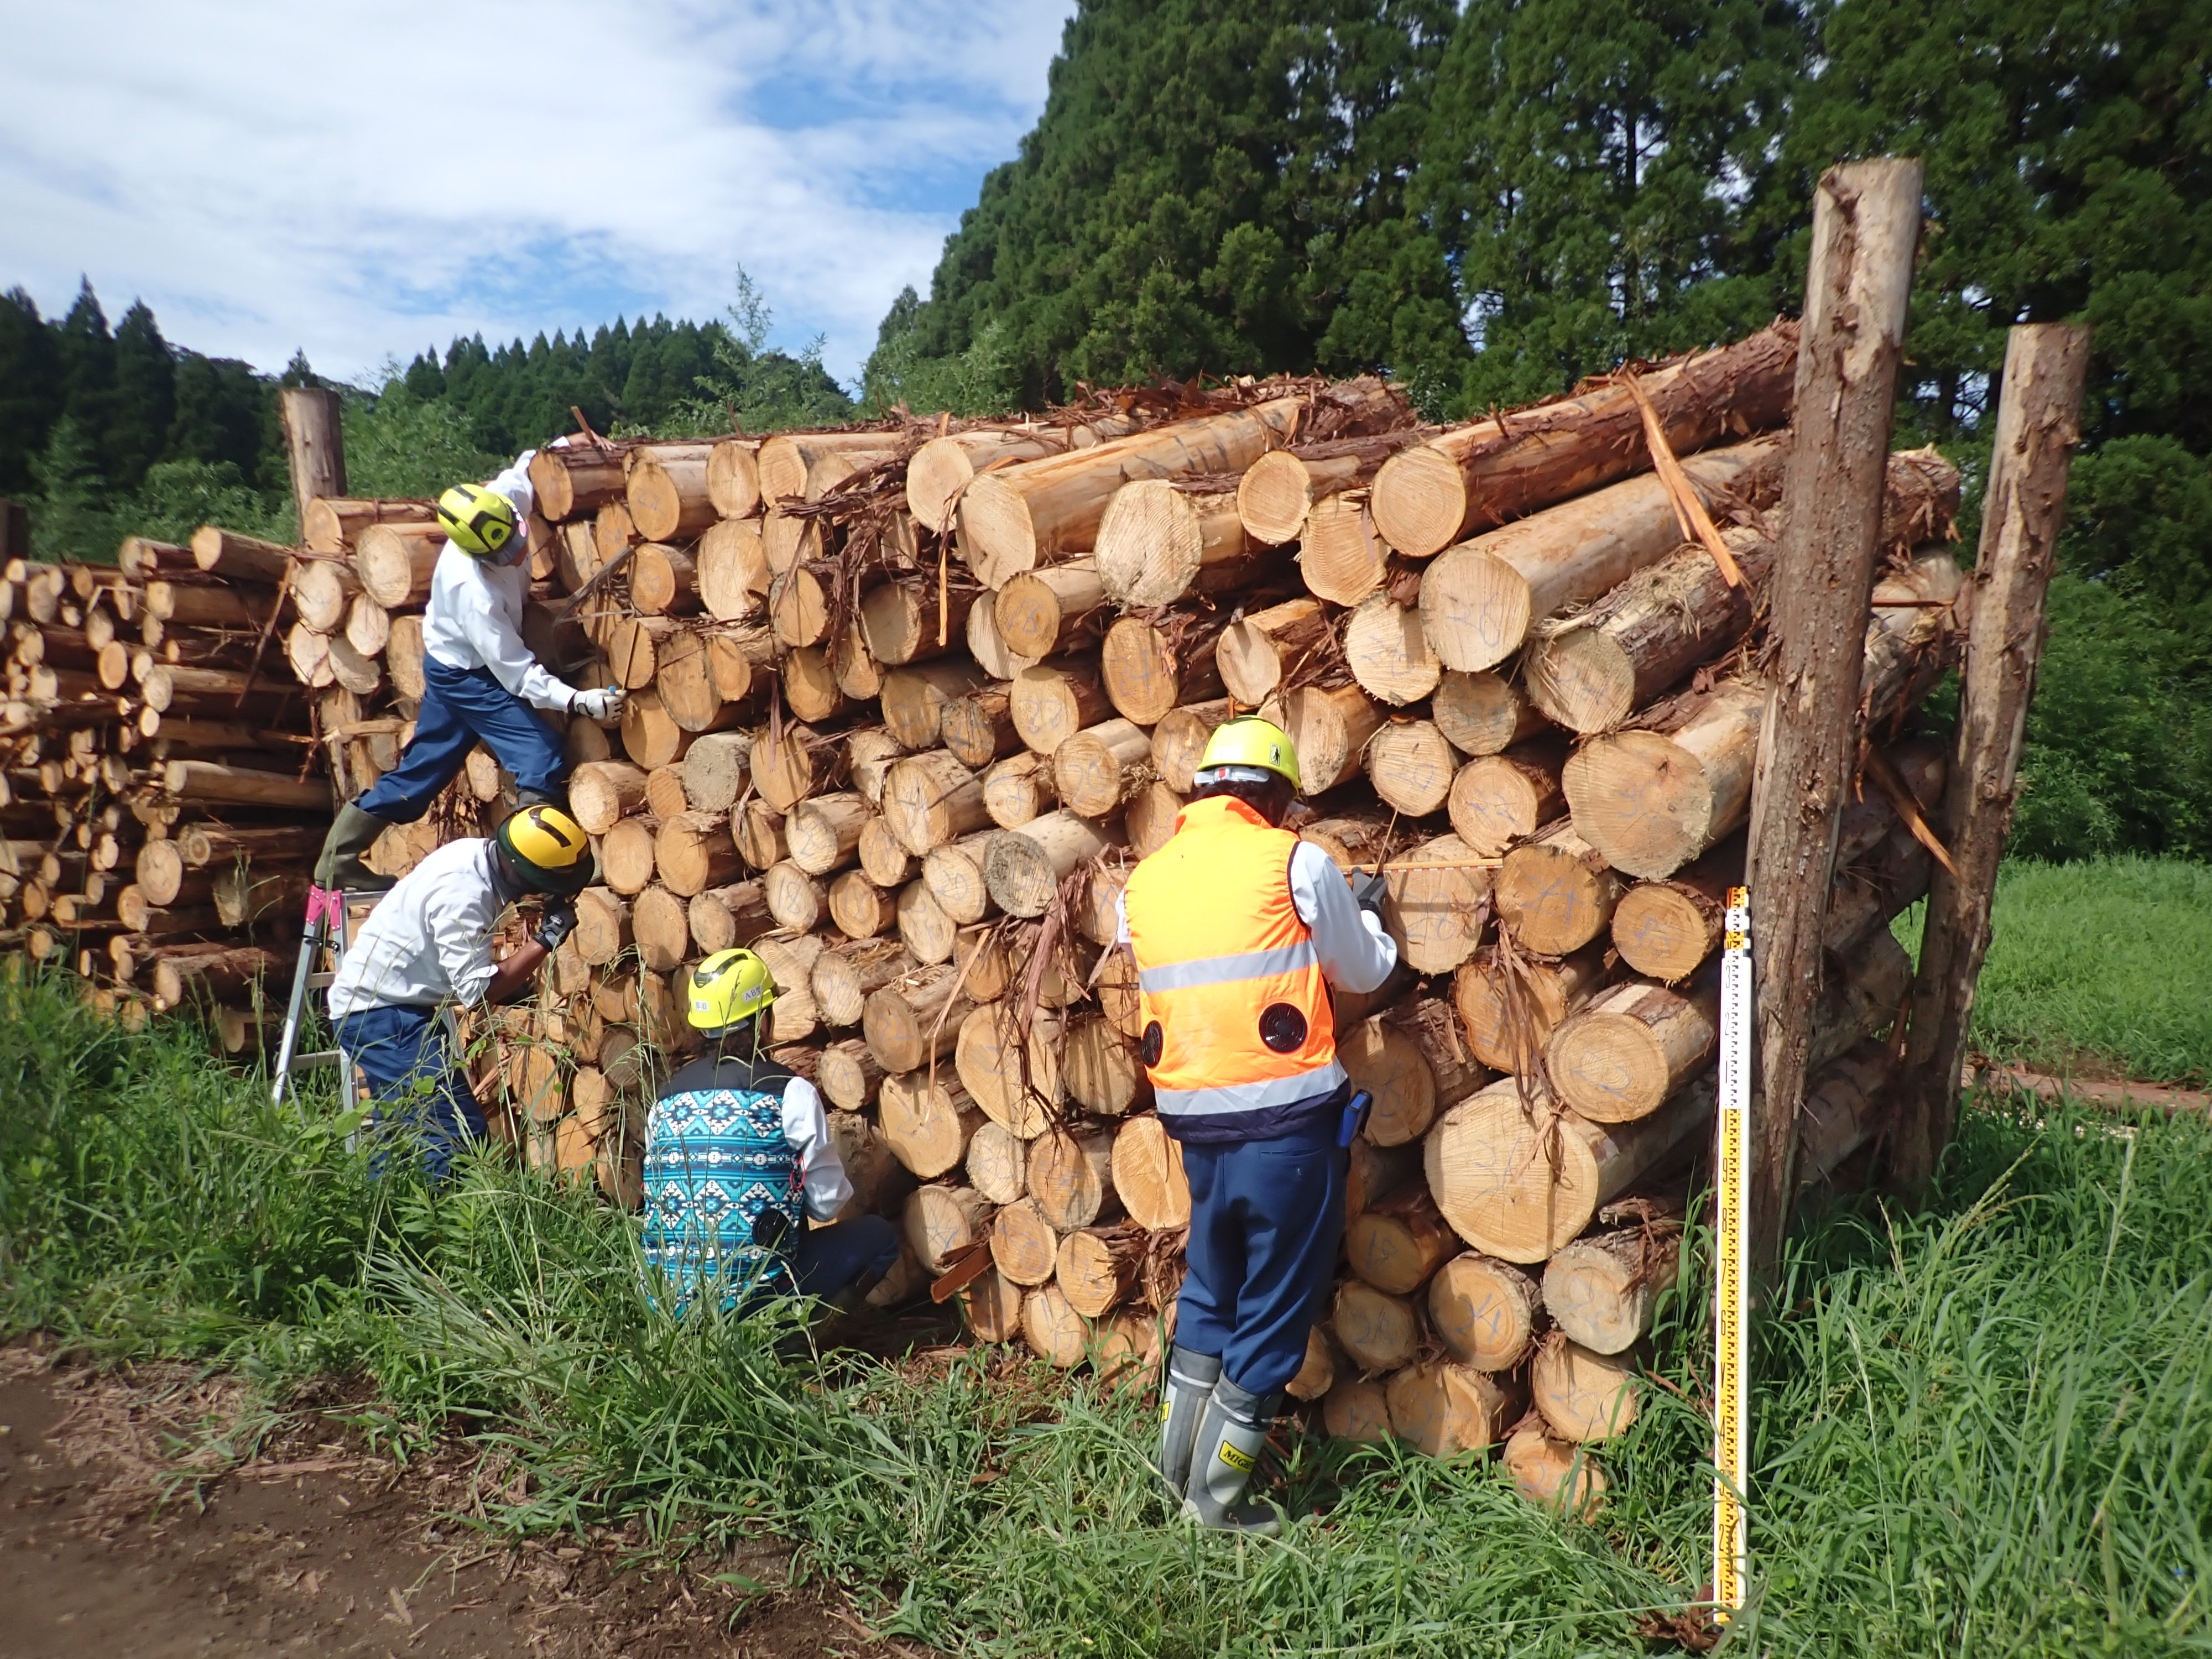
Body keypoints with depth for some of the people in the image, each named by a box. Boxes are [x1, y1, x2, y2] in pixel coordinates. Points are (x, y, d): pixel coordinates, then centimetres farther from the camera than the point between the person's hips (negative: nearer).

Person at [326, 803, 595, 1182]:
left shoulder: (481, 853, -2)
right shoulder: (463, 894, -29)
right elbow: (478, 990, -25)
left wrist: (508, 983, 2)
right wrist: (548, 939, -24)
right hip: (379, 1013, -10)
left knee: (404, 1130, 19)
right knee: (456, 1131, -16)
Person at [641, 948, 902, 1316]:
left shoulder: (666, 1100, 4)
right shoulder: (792, 1094, -9)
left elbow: (661, 1200, 14)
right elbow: (828, 1203, -3)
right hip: (760, 1296, -6)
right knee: (879, 1236, 13)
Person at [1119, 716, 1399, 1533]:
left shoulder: (1142, 884, 8)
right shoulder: (1296, 862, -6)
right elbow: (1363, 973, 5)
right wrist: (1364, 914, 26)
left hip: (1197, 1125, 5)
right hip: (1288, 1126, -5)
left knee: (1210, 1295, 24)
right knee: (1274, 1311, 10)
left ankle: (1178, 1469, 30)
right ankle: (1218, 1496, 19)